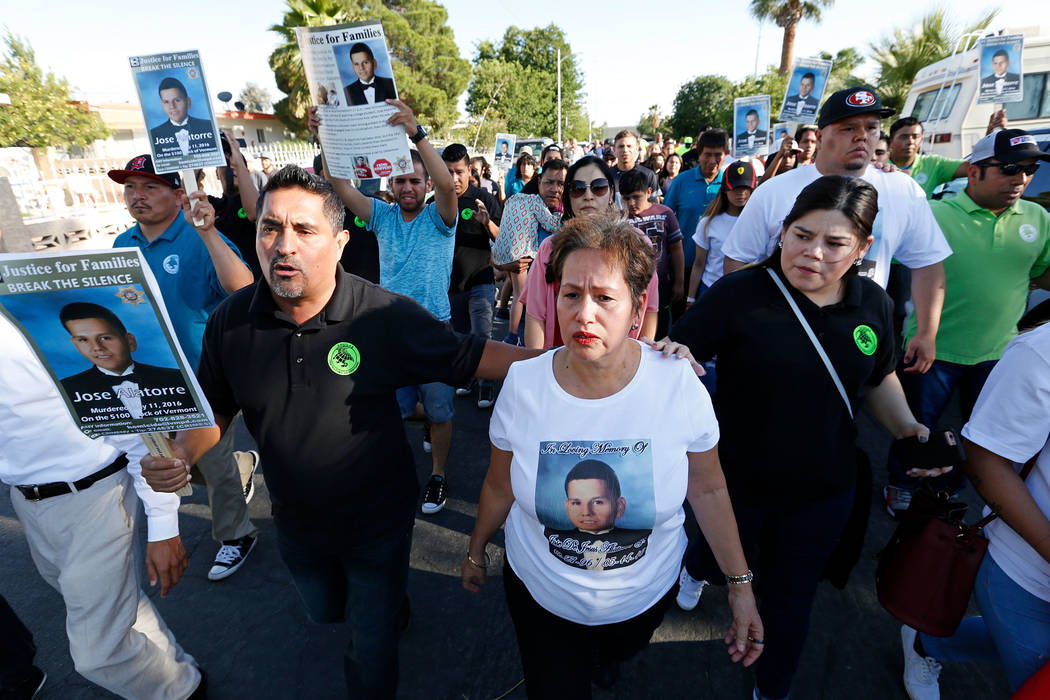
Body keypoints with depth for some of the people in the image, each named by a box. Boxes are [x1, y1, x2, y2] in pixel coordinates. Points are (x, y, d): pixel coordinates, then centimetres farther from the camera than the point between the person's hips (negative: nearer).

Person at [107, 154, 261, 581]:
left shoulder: (201, 239, -15)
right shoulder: (122, 245, 6)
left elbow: (242, 289, -33)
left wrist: (208, 231, -41)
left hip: (202, 373, -7)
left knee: (212, 461, 5)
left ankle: (234, 535, 27)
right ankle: (245, 464, 47)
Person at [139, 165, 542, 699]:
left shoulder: (386, 316, -25)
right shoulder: (230, 322, -13)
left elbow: (471, 356, -21)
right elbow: (216, 408, 1)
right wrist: (179, 453, -19)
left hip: (378, 520, -4)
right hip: (296, 522, 5)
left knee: (372, 651, 17)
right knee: (324, 612, 35)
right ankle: (388, 599, 68)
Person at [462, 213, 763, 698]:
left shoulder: (679, 384, -23)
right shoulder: (522, 384, -22)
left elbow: (708, 490, -8)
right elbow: (500, 487, -5)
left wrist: (740, 585, -3)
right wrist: (475, 552, 8)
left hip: (647, 594, 2)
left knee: (617, 655, 32)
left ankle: (606, 657, 69)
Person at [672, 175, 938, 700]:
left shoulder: (872, 304, -6)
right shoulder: (737, 294, -22)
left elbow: (878, 381, 10)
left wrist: (908, 429, -6)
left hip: (823, 492, 3)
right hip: (736, 483, -3)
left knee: (790, 600, 22)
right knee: (718, 558, 28)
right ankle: (695, 568, 68)